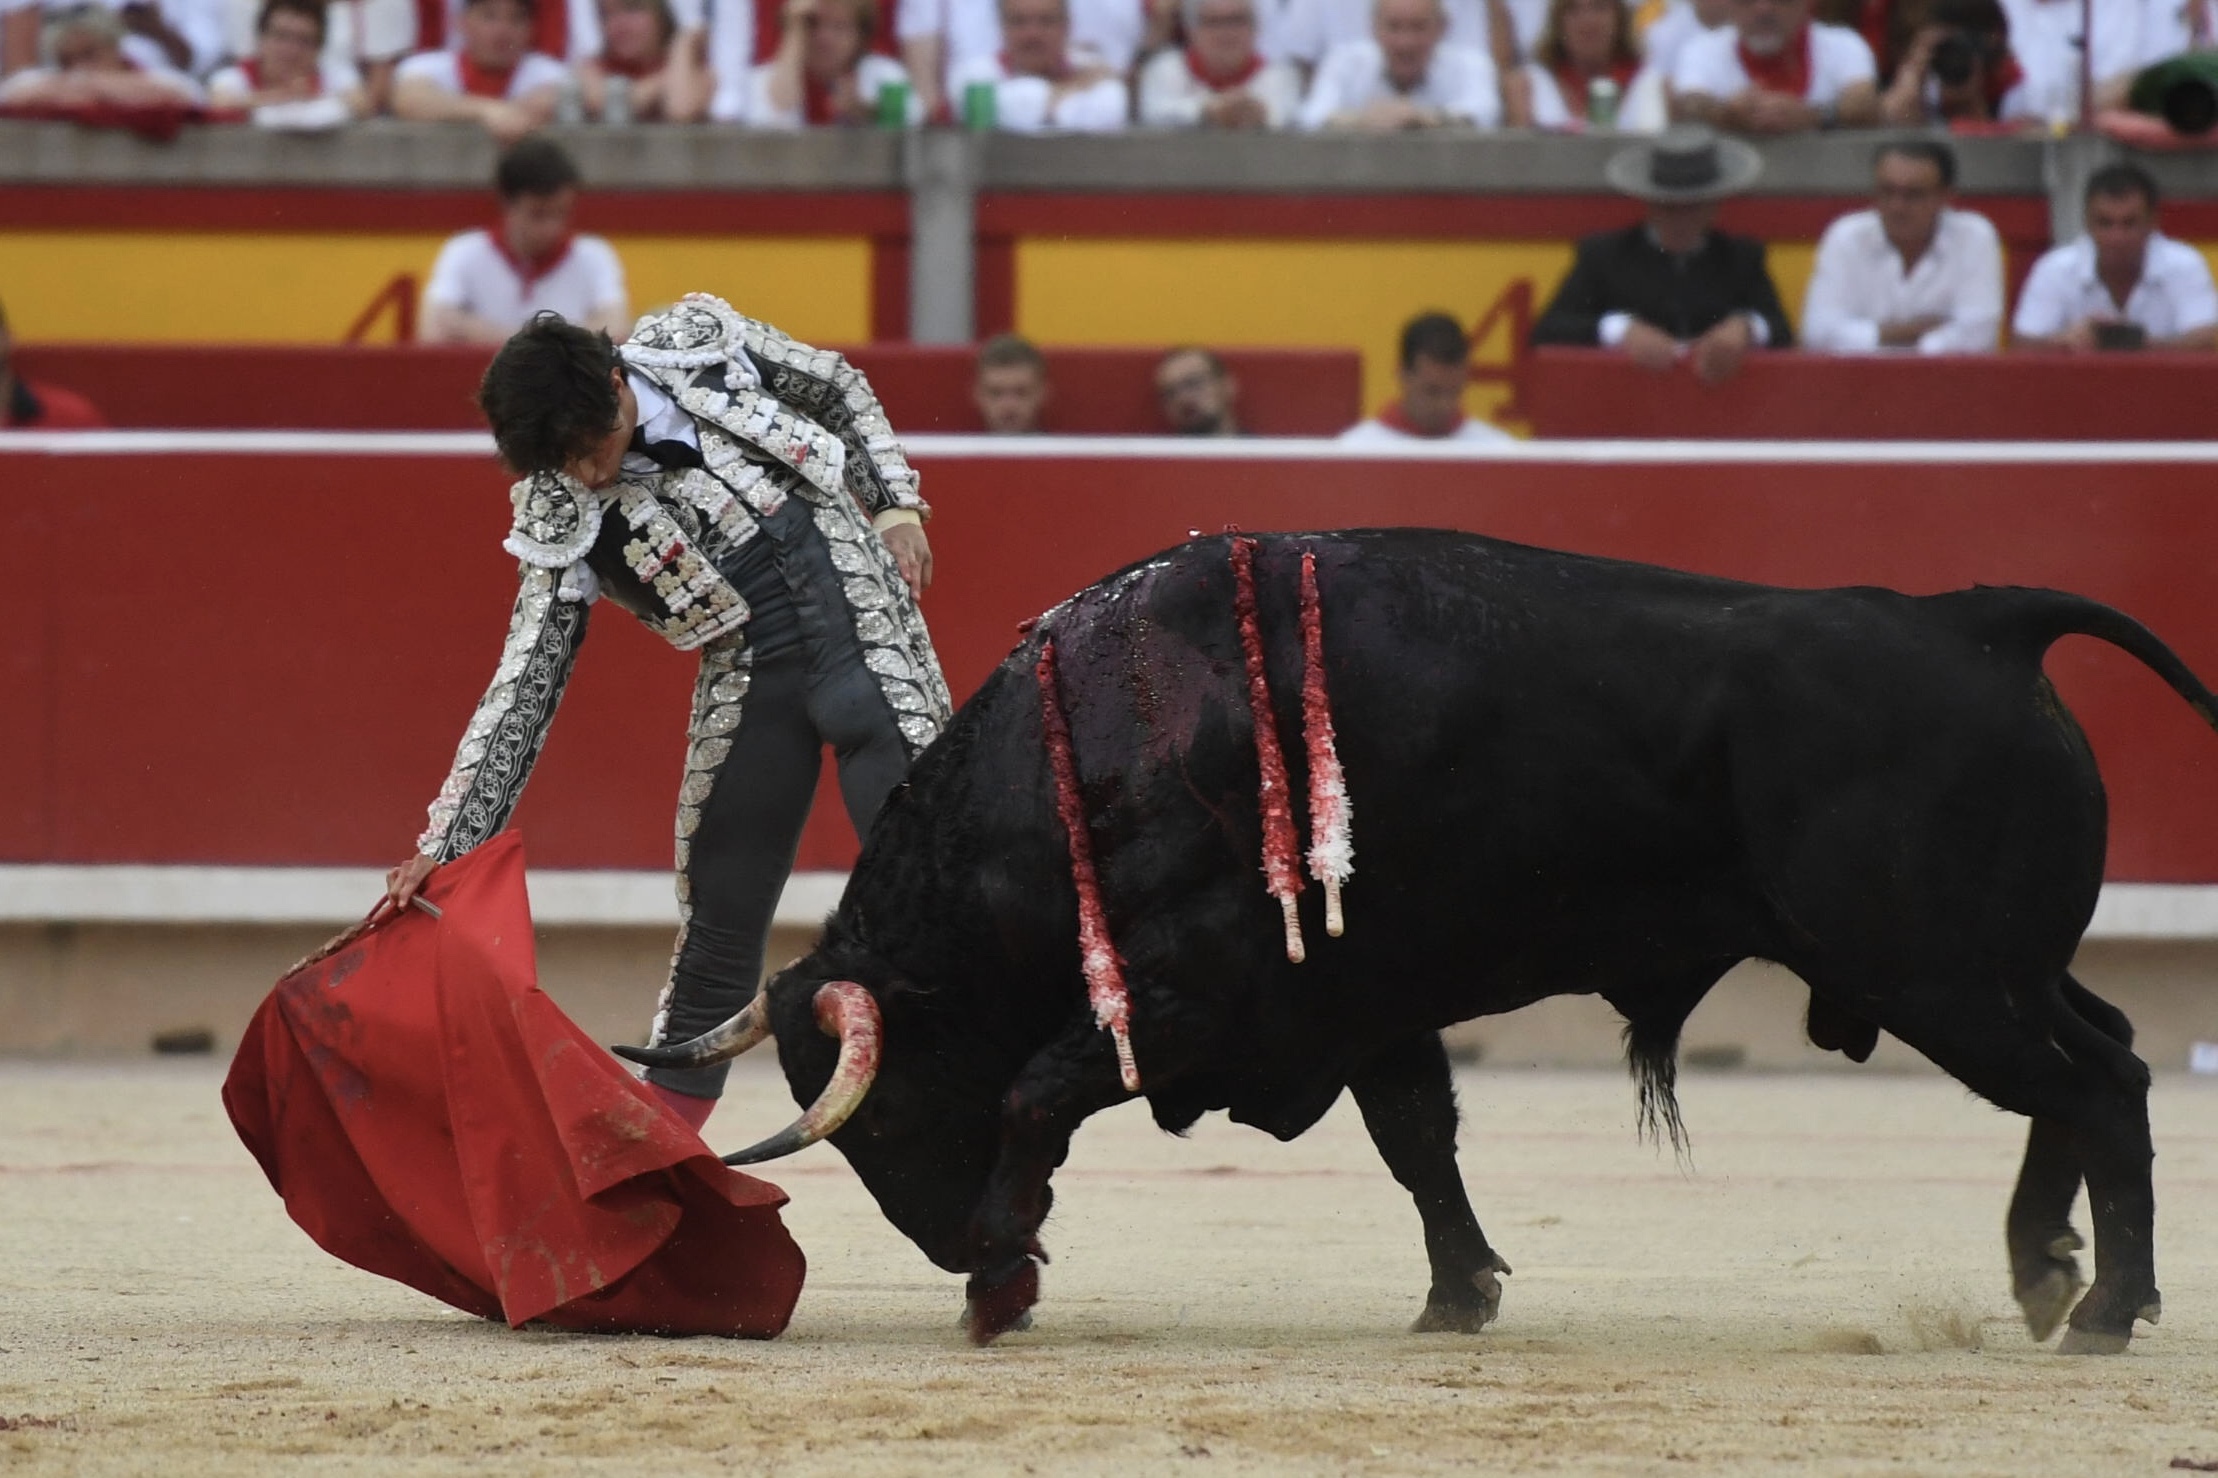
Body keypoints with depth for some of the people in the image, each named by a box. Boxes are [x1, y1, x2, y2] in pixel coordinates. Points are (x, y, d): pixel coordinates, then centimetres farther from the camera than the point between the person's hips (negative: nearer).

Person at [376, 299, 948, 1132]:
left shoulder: (698, 343, -7)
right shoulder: (560, 518, -6)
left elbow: (843, 393, 10)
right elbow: (524, 687, -7)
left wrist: (895, 507, 0)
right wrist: (447, 843, -12)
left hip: (868, 637, -1)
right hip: (749, 689, 1)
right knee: (717, 934, 6)